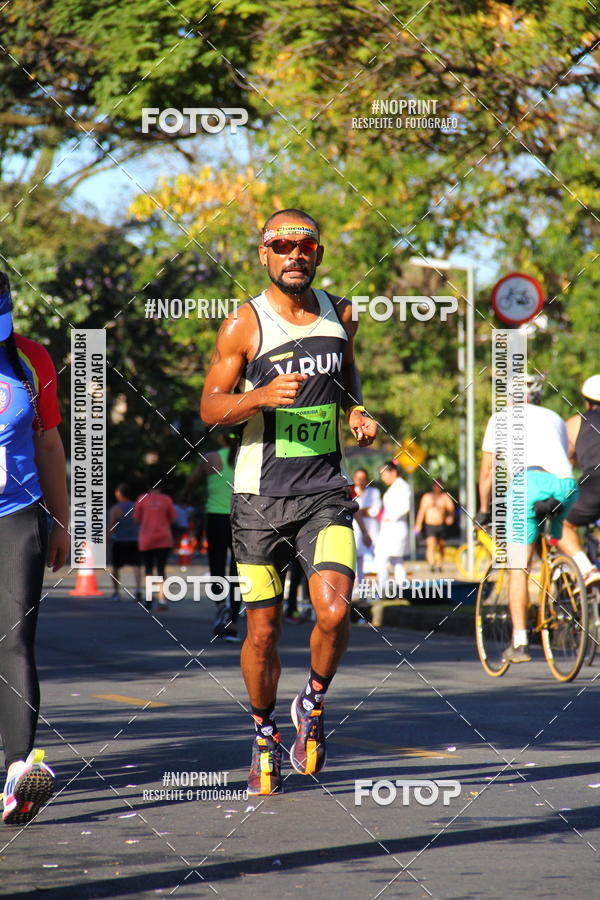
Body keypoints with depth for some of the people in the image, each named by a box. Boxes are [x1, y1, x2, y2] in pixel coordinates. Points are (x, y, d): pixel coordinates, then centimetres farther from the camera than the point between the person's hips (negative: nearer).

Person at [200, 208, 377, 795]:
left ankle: (313, 703, 10)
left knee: (335, 612, -18)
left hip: (324, 493, 2)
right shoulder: (244, 324, -4)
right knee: (263, 630, 4)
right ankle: (264, 734, 26)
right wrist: (263, 395, -22)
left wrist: (357, 412, 7)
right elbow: (210, 407, -3)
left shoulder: (340, 316, 7)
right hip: (261, 496, -2)